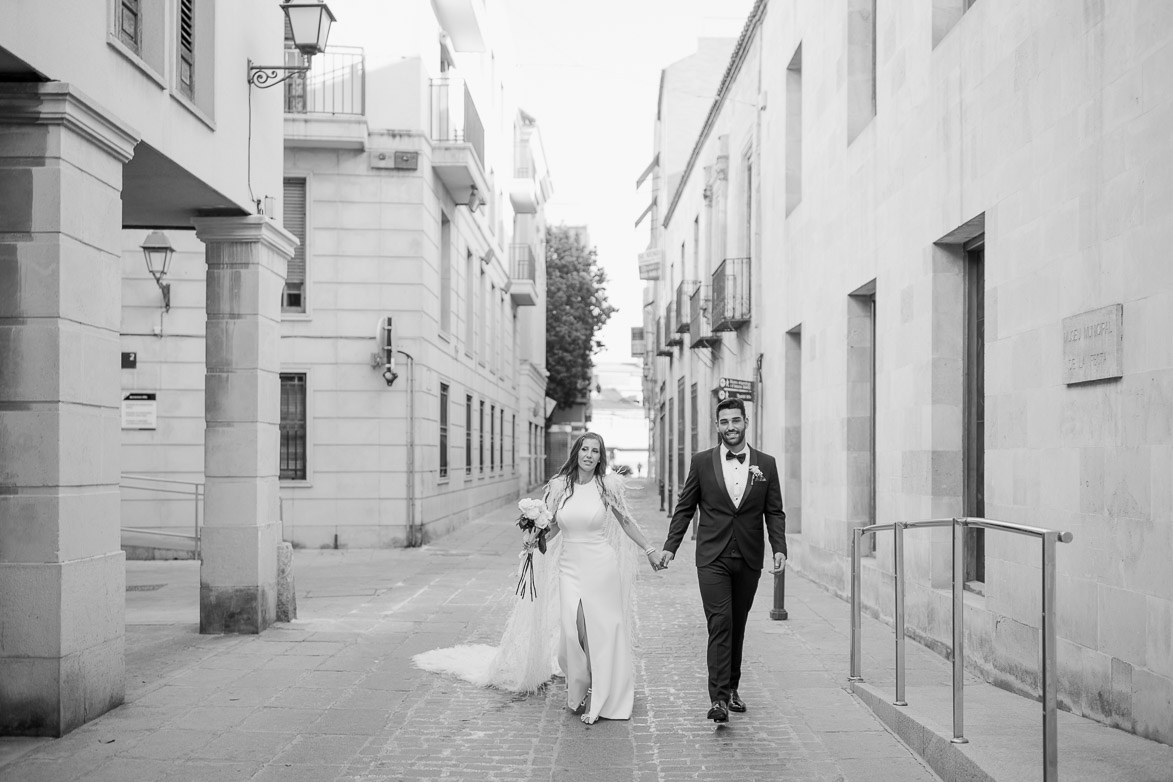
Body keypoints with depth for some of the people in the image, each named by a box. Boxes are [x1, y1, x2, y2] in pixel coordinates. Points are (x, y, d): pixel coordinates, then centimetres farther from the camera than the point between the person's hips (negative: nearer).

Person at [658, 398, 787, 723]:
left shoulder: (766, 464, 5)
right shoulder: (702, 462, 2)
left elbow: (774, 512, 6)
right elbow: (685, 507, 6)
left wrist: (779, 548, -6)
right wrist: (671, 546, 0)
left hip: (749, 559, 2)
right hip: (712, 558, -2)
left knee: (737, 626, 11)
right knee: (720, 624, -11)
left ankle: (731, 687, 27)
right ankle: (719, 698, -12)